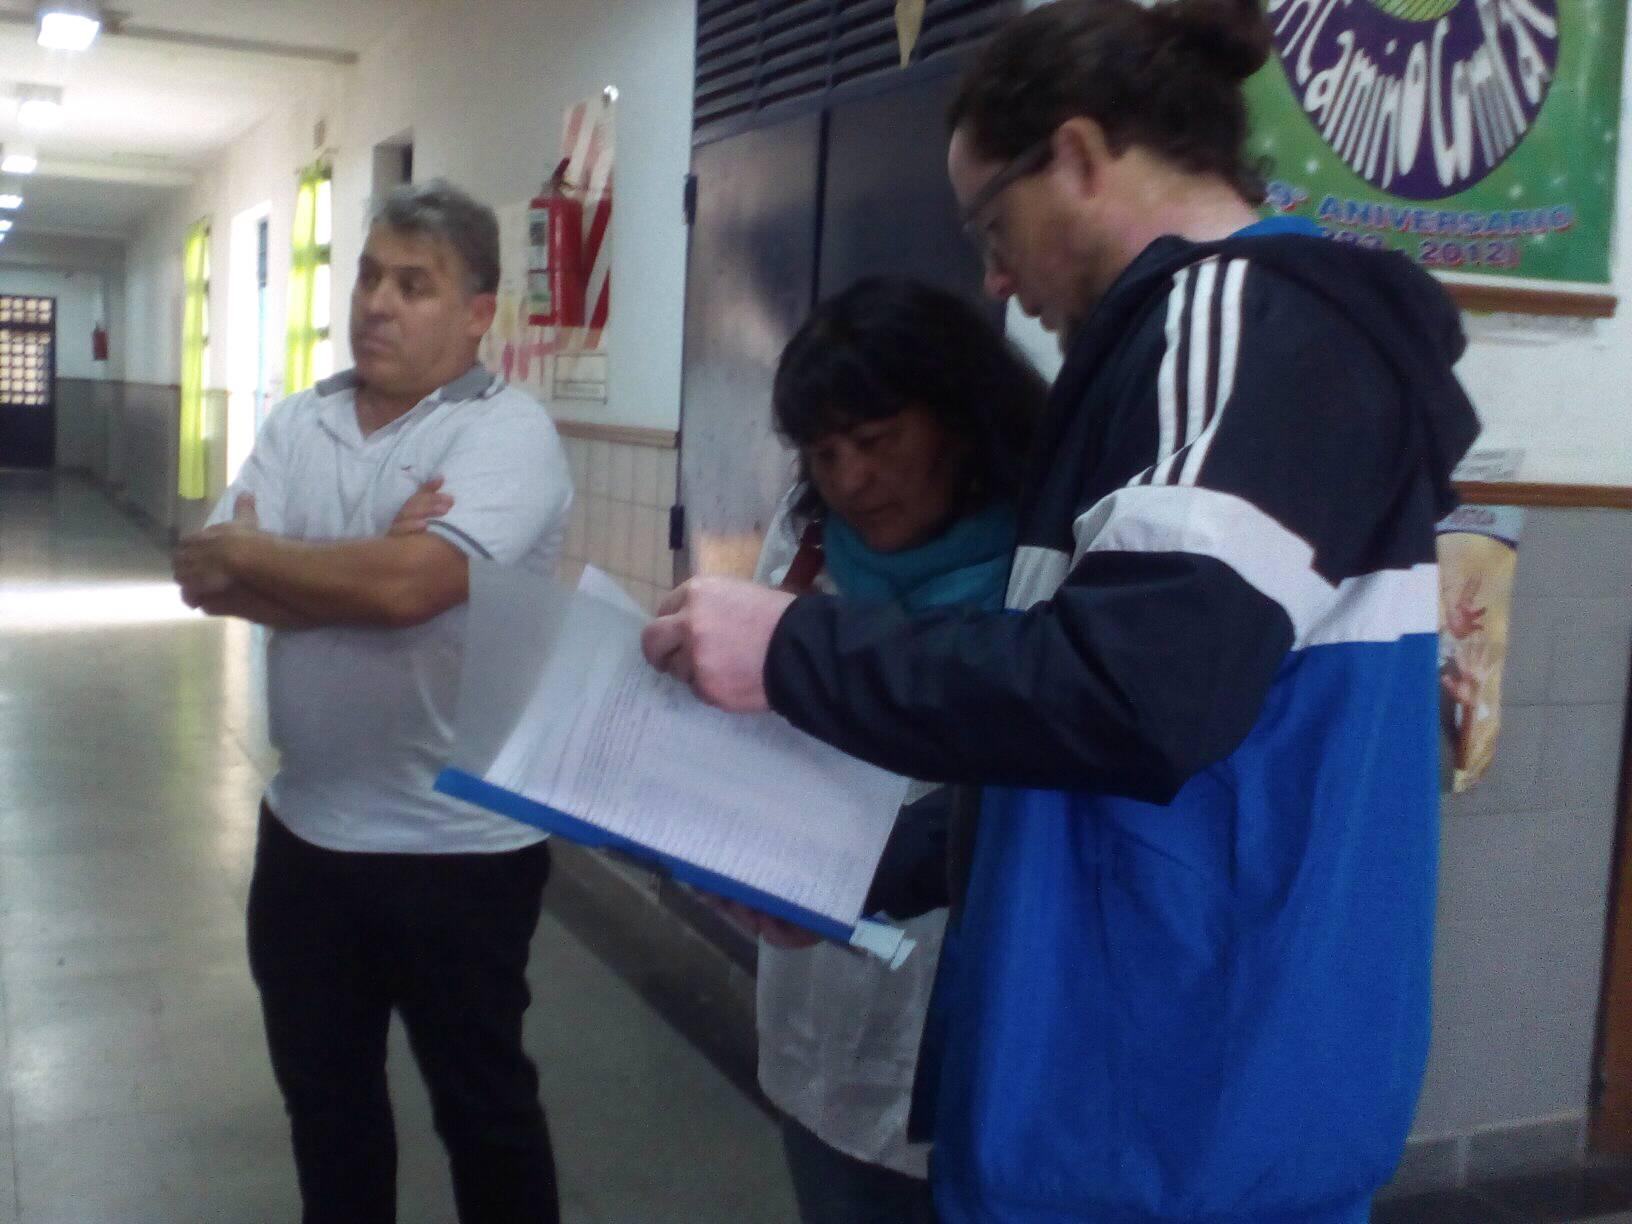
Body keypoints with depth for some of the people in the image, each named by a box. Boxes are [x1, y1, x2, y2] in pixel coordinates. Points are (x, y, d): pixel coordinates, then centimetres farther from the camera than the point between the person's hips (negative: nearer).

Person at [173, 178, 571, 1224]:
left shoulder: (508, 433, -14)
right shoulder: (299, 424, 5)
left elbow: (405, 584, -29)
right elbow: (207, 581, -5)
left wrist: (244, 554, -13)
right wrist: (360, 572, -19)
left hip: (458, 846, -6)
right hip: (306, 828, 6)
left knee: (481, 1101, 12)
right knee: (322, 1087, 22)